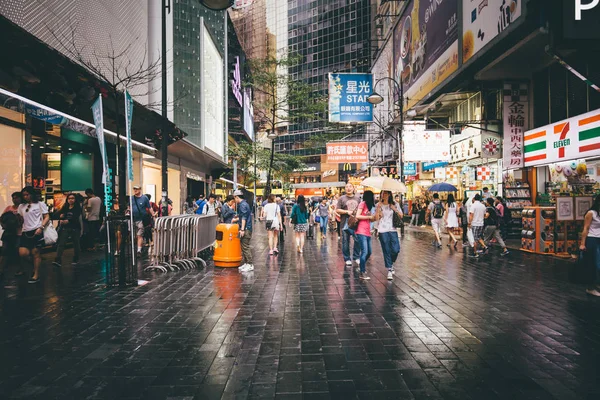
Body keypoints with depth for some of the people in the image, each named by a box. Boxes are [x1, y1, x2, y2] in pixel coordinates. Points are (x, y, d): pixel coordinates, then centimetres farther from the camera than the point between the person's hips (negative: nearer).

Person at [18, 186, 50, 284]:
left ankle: (36, 275, 4)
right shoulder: (21, 206, 19)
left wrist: (41, 228, -13)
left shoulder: (40, 204, 4)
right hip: (26, 232, 5)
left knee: (35, 253, -3)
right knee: (22, 253, -8)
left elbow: (47, 217, -3)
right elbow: (20, 219, 27)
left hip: (37, 232, -4)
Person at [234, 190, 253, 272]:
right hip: (246, 229, 10)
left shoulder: (243, 205, -14)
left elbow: (244, 218, -21)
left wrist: (242, 229, -24)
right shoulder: (244, 204, 18)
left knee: (245, 247, -9)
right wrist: (236, 219, 41)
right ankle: (246, 263, 20)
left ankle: (250, 265, -7)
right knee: (244, 247, 14)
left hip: (246, 229, -10)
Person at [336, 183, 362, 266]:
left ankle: (356, 257, 17)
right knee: (346, 241, 2)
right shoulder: (342, 198, 3)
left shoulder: (357, 198, 12)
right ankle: (347, 259, 13)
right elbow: (337, 210, 0)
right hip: (345, 223, -2)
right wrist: (347, 212, -11)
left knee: (358, 240, 1)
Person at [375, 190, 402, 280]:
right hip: (382, 230, -1)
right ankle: (389, 270, 9)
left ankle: (391, 263, 25)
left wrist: (394, 209, -6)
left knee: (396, 250, -6)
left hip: (392, 230, 1)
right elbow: (376, 218, -5)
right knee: (386, 251, 0)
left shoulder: (394, 204, 8)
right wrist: (378, 208, -14)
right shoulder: (378, 205, 4)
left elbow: (401, 216, 6)